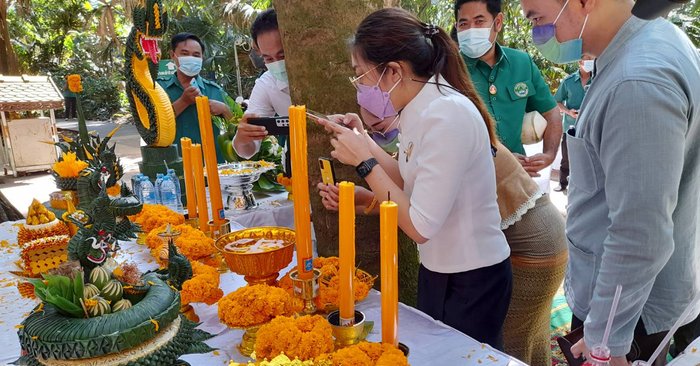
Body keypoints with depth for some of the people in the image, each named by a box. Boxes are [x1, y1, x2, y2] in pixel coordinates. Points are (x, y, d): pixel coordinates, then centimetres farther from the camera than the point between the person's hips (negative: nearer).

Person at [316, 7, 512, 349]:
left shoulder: (447, 116, -26)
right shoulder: (419, 110, 1)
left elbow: (420, 226, -27)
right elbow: (412, 186, 1)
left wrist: (364, 162, -21)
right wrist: (364, 142, 3)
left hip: (472, 282, -8)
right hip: (438, 271, 8)